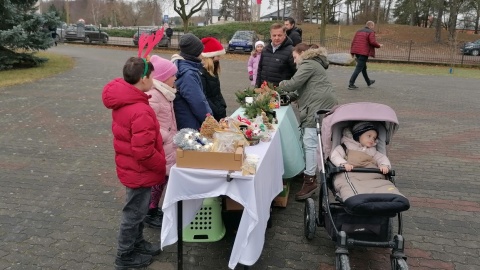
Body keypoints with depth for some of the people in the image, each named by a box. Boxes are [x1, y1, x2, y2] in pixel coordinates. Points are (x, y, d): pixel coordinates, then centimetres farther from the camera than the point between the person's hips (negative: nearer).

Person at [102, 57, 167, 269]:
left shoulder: (122, 100, -1)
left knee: (138, 210, 25)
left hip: (132, 167, 9)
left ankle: (137, 243, 45)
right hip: (140, 171, -9)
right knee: (134, 214, 10)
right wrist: (162, 166, -14)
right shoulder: (140, 111, -32)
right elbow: (144, 152, -30)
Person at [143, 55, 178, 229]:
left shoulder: (163, 93, 10)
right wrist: (167, 138, -20)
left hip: (166, 146, 10)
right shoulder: (153, 96, -23)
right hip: (159, 148, -10)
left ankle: (154, 209, 33)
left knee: (162, 178, 18)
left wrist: (173, 137, 15)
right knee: (158, 180, 4)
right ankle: (150, 214, 20)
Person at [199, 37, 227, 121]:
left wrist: (223, 107, 6)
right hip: (210, 115, -9)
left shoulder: (213, 72, 11)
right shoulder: (201, 73, -17)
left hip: (218, 112, 9)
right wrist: (217, 112, -20)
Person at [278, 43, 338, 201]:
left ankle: (310, 180, -12)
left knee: (310, 142, -13)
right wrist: (289, 96, 19)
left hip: (319, 107, -11)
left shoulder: (308, 64, -5)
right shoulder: (312, 64, 29)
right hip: (321, 106, 11)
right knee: (311, 141, 12)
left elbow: (294, 83, -13)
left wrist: (280, 85, 7)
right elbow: (303, 88, 30)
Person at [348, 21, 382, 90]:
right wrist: (379, 45, 2)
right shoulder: (371, 32, -5)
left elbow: (353, 41, 14)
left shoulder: (359, 31, 17)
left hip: (357, 51, 8)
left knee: (363, 67, 21)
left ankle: (368, 82, 37)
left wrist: (352, 52, 15)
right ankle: (351, 84, -12)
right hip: (364, 52, -8)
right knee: (359, 68, -7)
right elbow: (372, 42, -16)